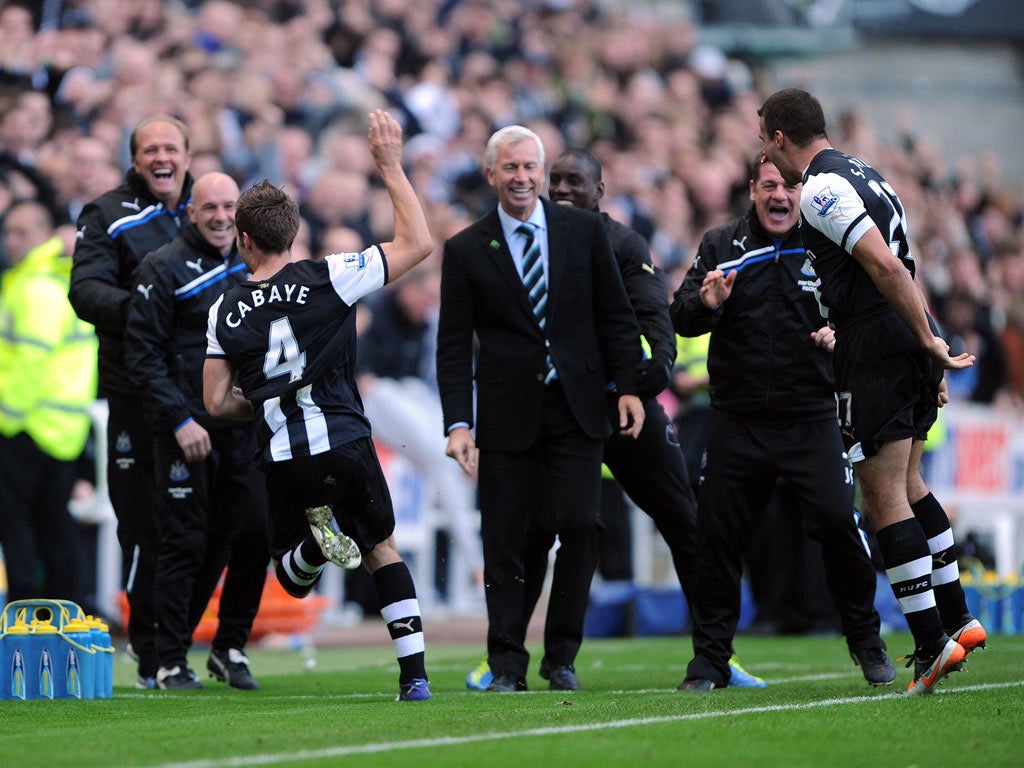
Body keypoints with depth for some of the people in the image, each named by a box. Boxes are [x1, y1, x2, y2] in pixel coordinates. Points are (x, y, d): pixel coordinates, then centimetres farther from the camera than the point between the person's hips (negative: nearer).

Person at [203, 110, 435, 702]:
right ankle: (415, 675, 8)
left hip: (283, 461, 1)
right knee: (383, 550, 21)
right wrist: (391, 168, 7)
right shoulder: (327, 278, -4)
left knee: (294, 579, 20)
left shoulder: (226, 311, 4)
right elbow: (417, 243, 1)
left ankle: (318, 537, -16)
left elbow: (217, 403, 8)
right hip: (345, 445, -1)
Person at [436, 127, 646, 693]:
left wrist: (628, 386, 2)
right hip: (507, 411, -1)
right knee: (507, 540, -2)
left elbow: (615, 316, 11)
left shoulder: (584, 231, 7)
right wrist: (458, 423, -6)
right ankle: (507, 665, 8)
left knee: (578, 525, -10)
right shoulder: (466, 250, 3)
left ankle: (562, 656, 4)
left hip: (576, 407, 1)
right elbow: (453, 345, 2)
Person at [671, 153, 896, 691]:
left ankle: (865, 641, 9)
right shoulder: (721, 246, 6)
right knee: (718, 532, 0)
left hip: (811, 419, -1)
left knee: (838, 523, -12)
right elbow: (681, 320, 0)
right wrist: (707, 302, -22)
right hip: (738, 421, 1)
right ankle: (710, 658, 11)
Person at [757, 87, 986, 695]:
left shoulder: (821, 189, -11)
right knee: (908, 484, 20)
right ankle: (959, 618, 22)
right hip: (912, 341, 9)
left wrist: (927, 340, -17)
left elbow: (887, 268, -21)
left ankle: (931, 643, -6)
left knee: (885, 497, -5)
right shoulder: (863, 174, 18)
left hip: (879, 348, -9)